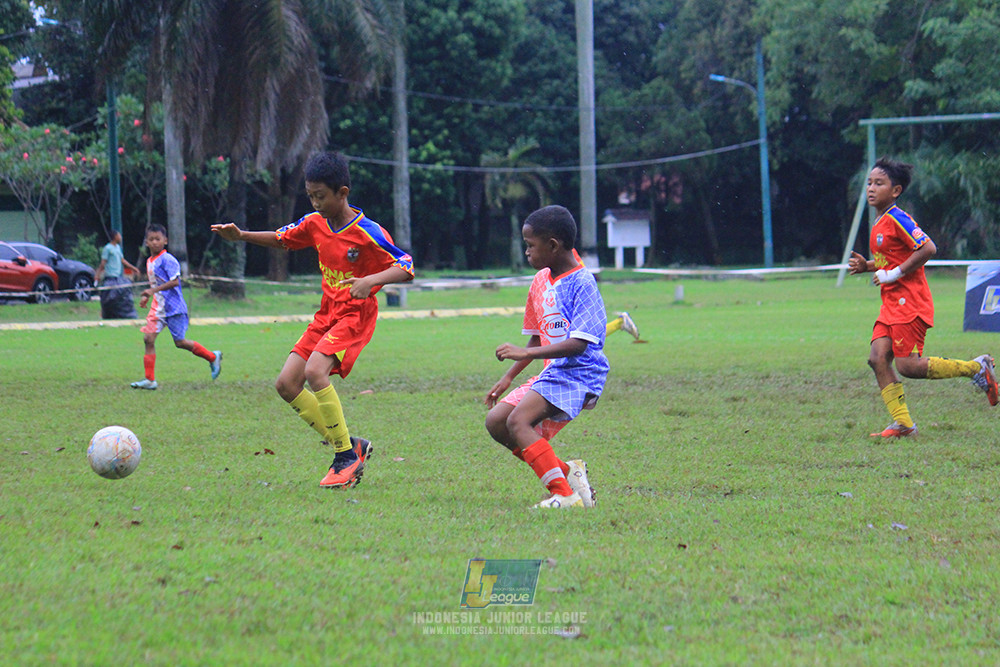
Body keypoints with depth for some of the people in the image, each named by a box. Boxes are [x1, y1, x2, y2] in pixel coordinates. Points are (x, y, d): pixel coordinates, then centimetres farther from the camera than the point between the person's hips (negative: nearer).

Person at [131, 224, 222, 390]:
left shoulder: (167, 260, -13)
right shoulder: (150, 261, 14)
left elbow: (175, 282, -21)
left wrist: (153, 290, -25)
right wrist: (146, 297, 12)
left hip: (173, 307, -8)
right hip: (158, 307, 8)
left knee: (180, 342, 0)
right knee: (148, 338, -5)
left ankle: (212, 358, 21)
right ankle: (149, 380, -4)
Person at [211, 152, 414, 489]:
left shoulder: (368, 233, -17)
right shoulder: (315, 223, 3)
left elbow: (406, 268, -18)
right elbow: (281, 239, 20)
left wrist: (372, 280, -35)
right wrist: (241, 236, 5)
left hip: (355, 315, -8)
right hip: (326, 314, 8)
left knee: (315, 371, -29)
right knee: (286, 384, -3)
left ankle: (347, 457, -17)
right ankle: (350, 447, 5)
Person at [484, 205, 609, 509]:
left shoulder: (582, 283, -14)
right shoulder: (541, 280, 13)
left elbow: (578, 344, -23)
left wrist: (525, 353, -28)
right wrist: (508, 378, 19)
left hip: (580, 373, -10)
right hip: (552, 373, 10)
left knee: (518, 420, -26)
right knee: (496, 421, 2)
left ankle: (565, 494, -29)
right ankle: (566, 471, 2)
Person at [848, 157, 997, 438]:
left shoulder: (896, 219, -13)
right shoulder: (880, 223, 16)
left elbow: (928, 248, -22)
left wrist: (894, 274, -17)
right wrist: (866, 266, 11)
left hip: (910, 302, -9)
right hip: (892, 302, 9)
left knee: (907, 365, -11)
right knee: (878, 358, -3)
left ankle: (977, 367, 2)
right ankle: (902, 424, 1)